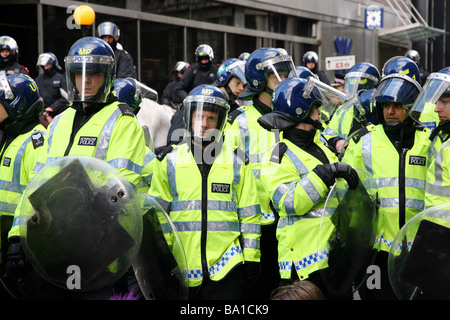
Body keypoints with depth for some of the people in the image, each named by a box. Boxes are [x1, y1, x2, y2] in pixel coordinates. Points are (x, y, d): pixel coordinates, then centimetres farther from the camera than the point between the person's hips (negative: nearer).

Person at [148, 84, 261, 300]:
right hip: (179, 269, 0)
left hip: (225, 267, 0)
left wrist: (250, 258, 5)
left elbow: (249, 215, 9)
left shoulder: (237, 162, 8)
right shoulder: (169, 161, 7)